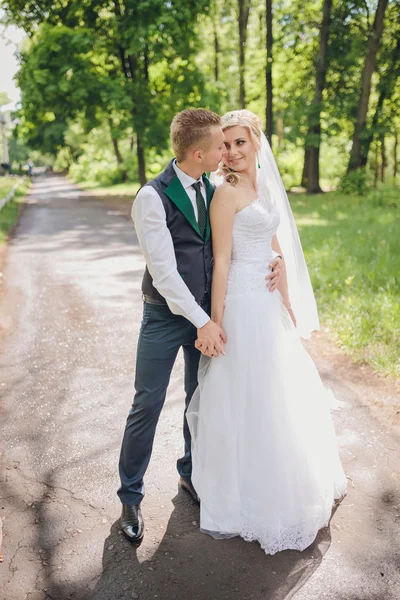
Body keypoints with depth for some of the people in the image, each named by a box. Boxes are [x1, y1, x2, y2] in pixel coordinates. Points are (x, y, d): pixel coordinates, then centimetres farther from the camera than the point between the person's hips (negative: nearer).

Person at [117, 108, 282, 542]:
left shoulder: (212, 190, 3)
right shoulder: (152, 197, -17)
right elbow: (163, 271, -21)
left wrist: (273, 257, -7)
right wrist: (202, 322, -21)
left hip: (206, 313, 6)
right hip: (167, 316, -6)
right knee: (147, 406, 3)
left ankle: (191, 472, 40)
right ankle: (130, 496, 21)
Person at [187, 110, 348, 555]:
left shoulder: (265, 186, 11)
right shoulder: (227, 192, -13)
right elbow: (221, 262, -16)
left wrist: (288, 305, 14)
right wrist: (216, 323, -15)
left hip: (270, 305, 8)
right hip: (244, 305, -8)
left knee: (280, 395, 20)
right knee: (248, 401, 3)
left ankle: (282, 486, 43)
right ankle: (242, 502, 24)